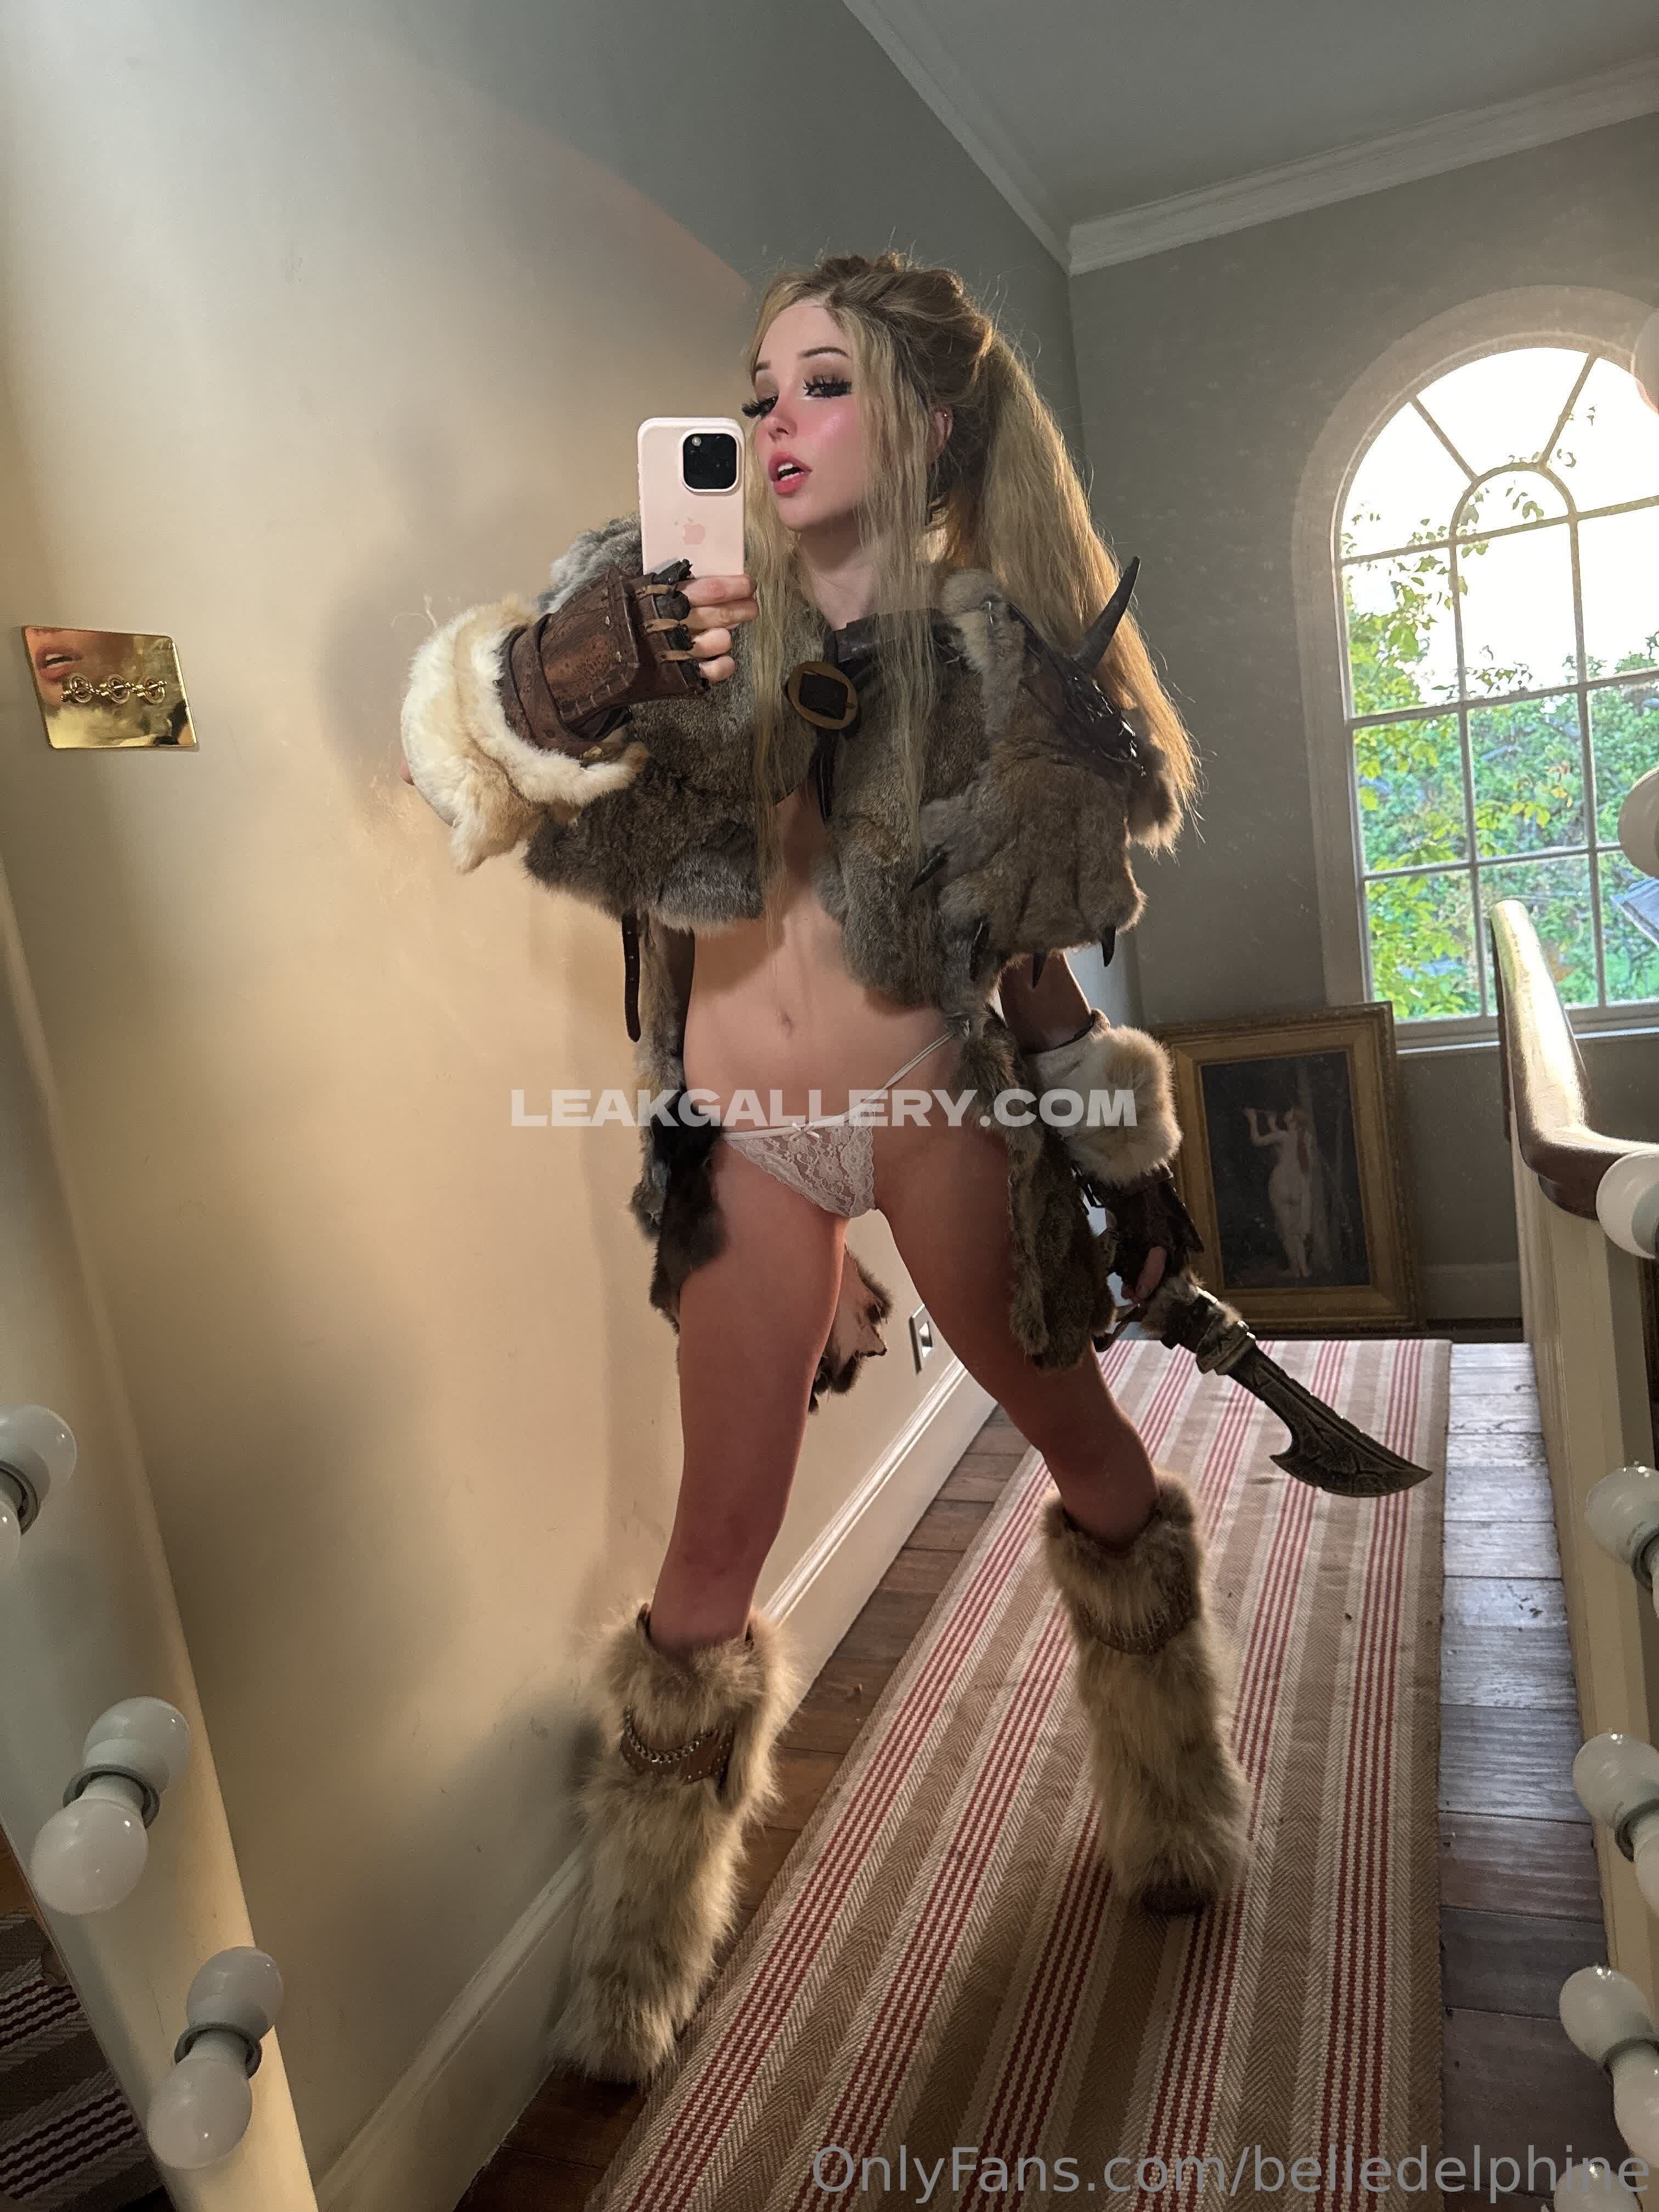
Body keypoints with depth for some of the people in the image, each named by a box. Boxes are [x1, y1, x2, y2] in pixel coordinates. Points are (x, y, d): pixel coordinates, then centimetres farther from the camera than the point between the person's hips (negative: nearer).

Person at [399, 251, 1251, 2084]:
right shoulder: (685, 593, -1)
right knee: (717, 1554, 6)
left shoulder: (994, 650, 2)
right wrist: (567, 670, -39)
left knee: (1088, 1455, 14)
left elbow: (1033, 948, 8)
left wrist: (1126, 1163, 9)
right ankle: (642, 1949, 32)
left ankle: (1175, 1813, 45)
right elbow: (461, 735, -17)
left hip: (940, 1110, 1)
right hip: (746, 1137, 0)